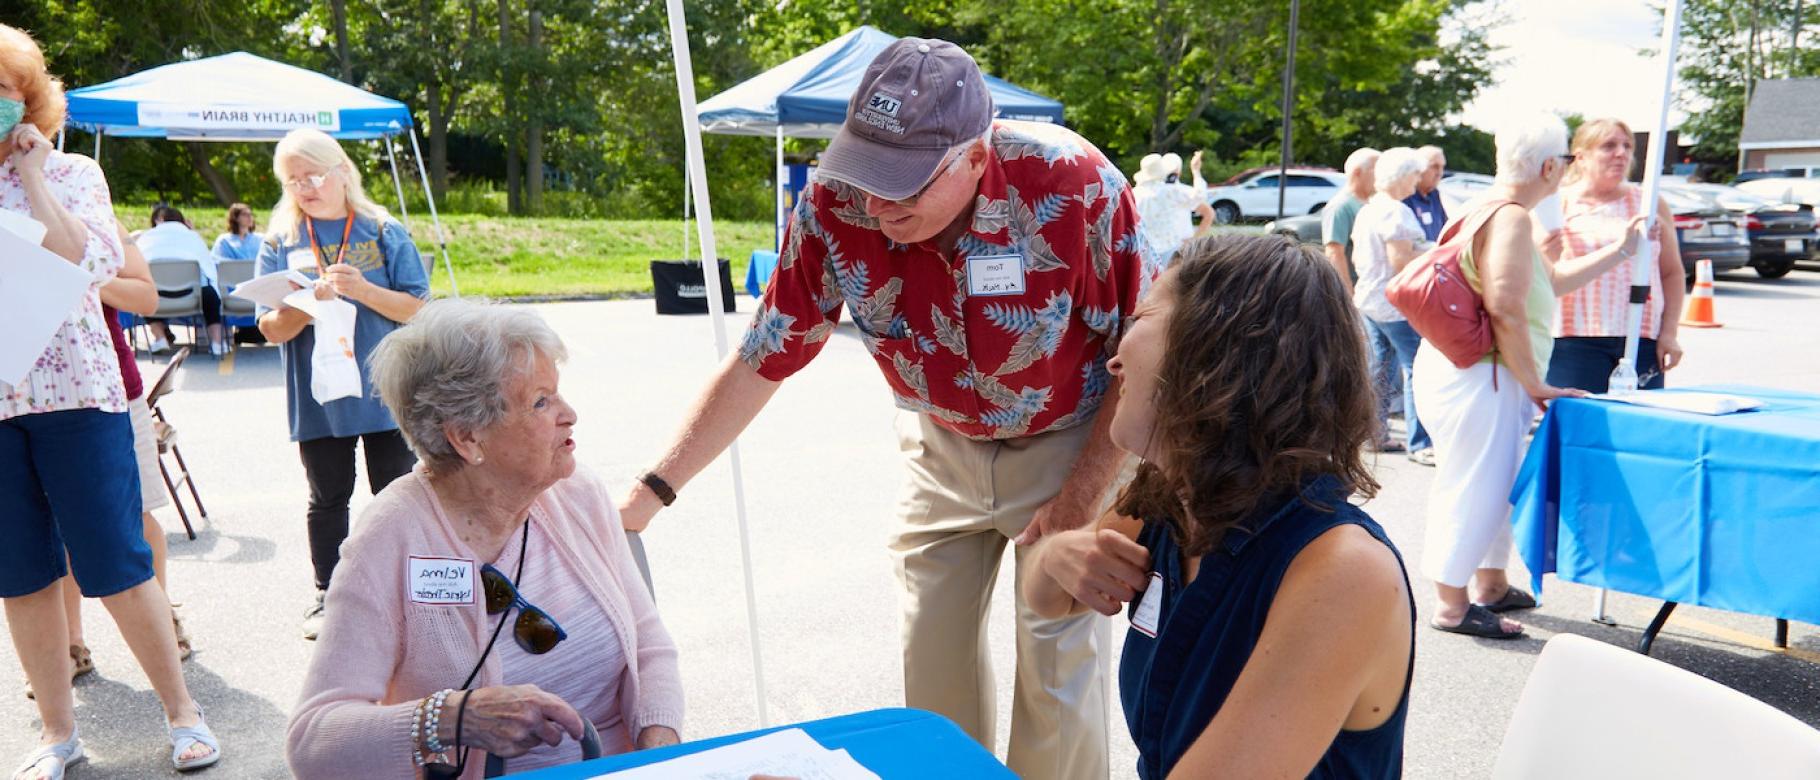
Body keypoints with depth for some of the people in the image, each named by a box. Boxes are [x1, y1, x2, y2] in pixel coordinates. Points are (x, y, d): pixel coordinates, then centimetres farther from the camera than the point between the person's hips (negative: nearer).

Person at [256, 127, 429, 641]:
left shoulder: (385, 233, 2)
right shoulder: (279, 243, 4)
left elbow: (416, 308, -3)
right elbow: (272, 329, -2)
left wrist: (363, 290, -19)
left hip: (386, 392, -1)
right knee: (328, 499, 11)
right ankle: (327, 595, 24)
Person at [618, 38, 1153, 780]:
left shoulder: (1074, 185, -31)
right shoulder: (834, 204, -24)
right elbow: (762, 359, -15)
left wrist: (1083, 493, -18)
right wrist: (650, 491, -17)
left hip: (1069, 442, -2)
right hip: (942, 444, 3)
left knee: (1059, 659, -2)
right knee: (931, 646, 9)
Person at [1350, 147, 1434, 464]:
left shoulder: (1365, 211, 12)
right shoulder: (1396, 212, -16)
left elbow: (1357, 256, 17)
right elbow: (1401, 261, -21)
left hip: (1370, 300, 10)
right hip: (1398, 305, -10)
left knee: (1381, 368, 15)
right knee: (1416, 369, -6)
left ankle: (1375, 434, 20)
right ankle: (1419, 443, -6)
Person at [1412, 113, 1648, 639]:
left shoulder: (1497, 212, 17)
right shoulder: (1512, 217, -17)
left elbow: (1550, 281, 27)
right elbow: (1506, 310, -24)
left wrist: (1620, 251, 30)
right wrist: (1535, 385, -16)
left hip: (1476, 375, 11)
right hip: (1475, 378, -11)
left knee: (1496, 485, 21)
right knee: (1474, 487, -2)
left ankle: (1490, 586, 35)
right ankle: (1452, 606, 8)